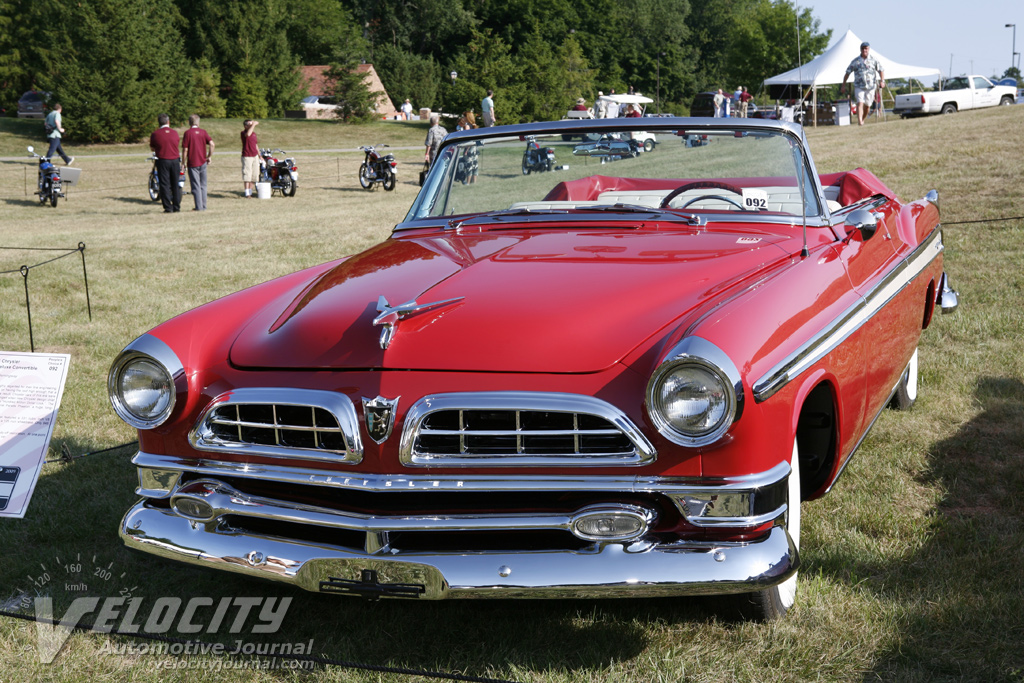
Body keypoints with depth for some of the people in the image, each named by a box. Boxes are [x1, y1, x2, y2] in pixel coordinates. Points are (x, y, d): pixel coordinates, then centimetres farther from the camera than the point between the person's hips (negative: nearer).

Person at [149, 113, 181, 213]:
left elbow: (152, 148, 7)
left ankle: (168, 207, -3)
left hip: (163, 161, -3)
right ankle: (176, 207, 11)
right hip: (175, 160, 3)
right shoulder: (175, 132, 3)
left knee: (164, 185, 1)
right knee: (175, 185, 10)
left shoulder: (155, 134, -5)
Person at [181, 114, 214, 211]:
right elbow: (211, 144, -9)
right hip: (203, 162, 3)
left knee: (195, 186, 0)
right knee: (203, 185, 12)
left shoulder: (187, 133, -7)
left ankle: (199, 206, -3)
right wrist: (210, 156, 1)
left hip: (192, 163, -3)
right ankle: (204, 206, 12)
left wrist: (184, 163, -1)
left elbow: (185, 150, -9)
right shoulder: (203, 132, 3)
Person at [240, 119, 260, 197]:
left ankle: (250, 192, 18)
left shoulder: (254, 133, 15)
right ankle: (247, 193, -10)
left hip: (255, 156, 7)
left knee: (254, 175, 8)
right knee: (247, 174, -10)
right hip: (247, 156, -7)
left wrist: (260, 156, 24)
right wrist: (254, 125, -27)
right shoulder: (243, 133, -7)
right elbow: (248, 134, -33)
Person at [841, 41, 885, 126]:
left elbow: (881, 70, 7)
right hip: (859, 86, -1)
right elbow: (847, 73, 8)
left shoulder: (873, 60, 5)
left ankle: (862, 120, 28)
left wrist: (882, 81, -9)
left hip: (870, 87, 1)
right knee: (860, 103, -18)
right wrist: (843, 85, 5)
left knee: (867, 106, 8)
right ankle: (859, 121, -26)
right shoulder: (855, 61, 4)